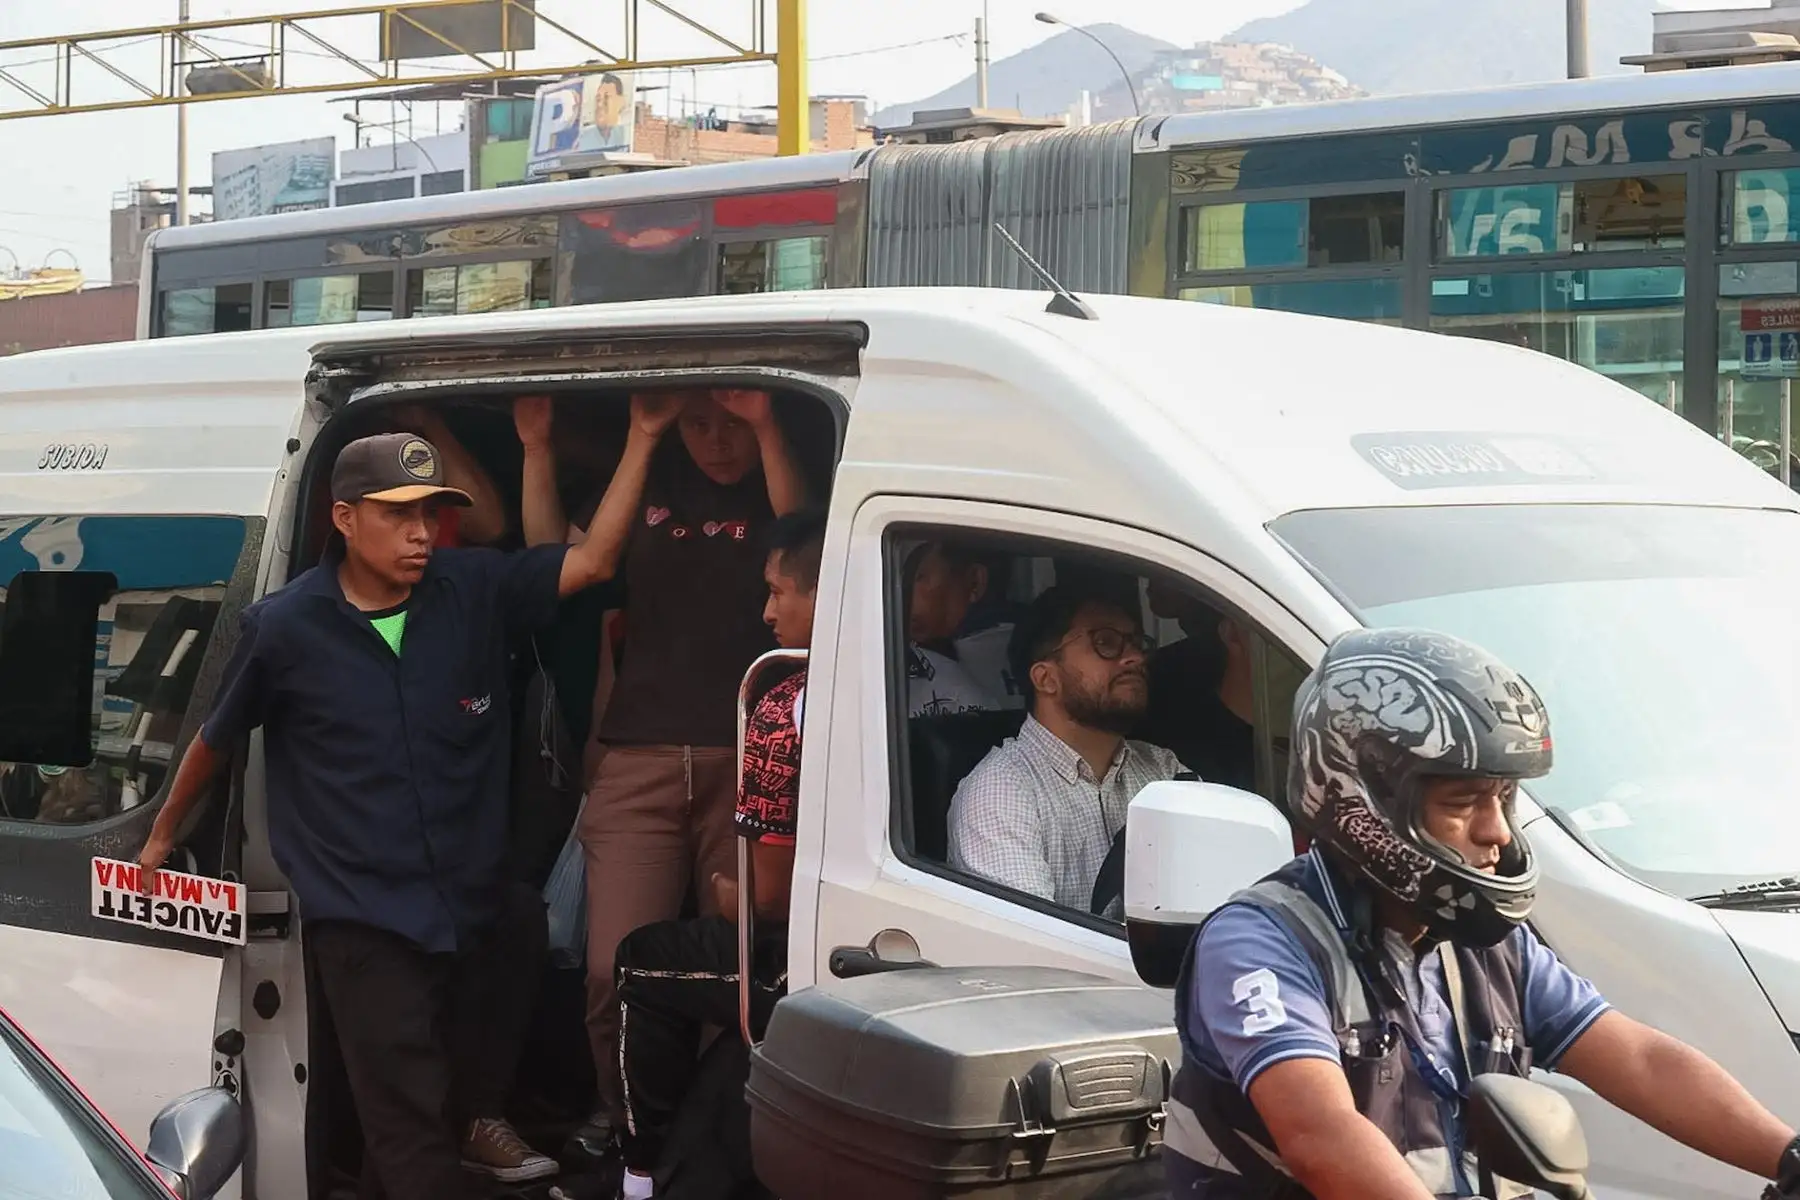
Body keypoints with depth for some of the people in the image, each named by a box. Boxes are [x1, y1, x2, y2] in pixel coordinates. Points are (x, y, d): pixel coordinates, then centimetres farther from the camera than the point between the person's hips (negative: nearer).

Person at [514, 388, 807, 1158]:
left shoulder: (774, 490, 10)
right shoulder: (651, 483, 17)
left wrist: (767, 427, -21)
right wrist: (537, 450, 2)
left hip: (746, 760, -2)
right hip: (640, 760, 2)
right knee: (614, 966, -8)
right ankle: (621, 1112, 12)